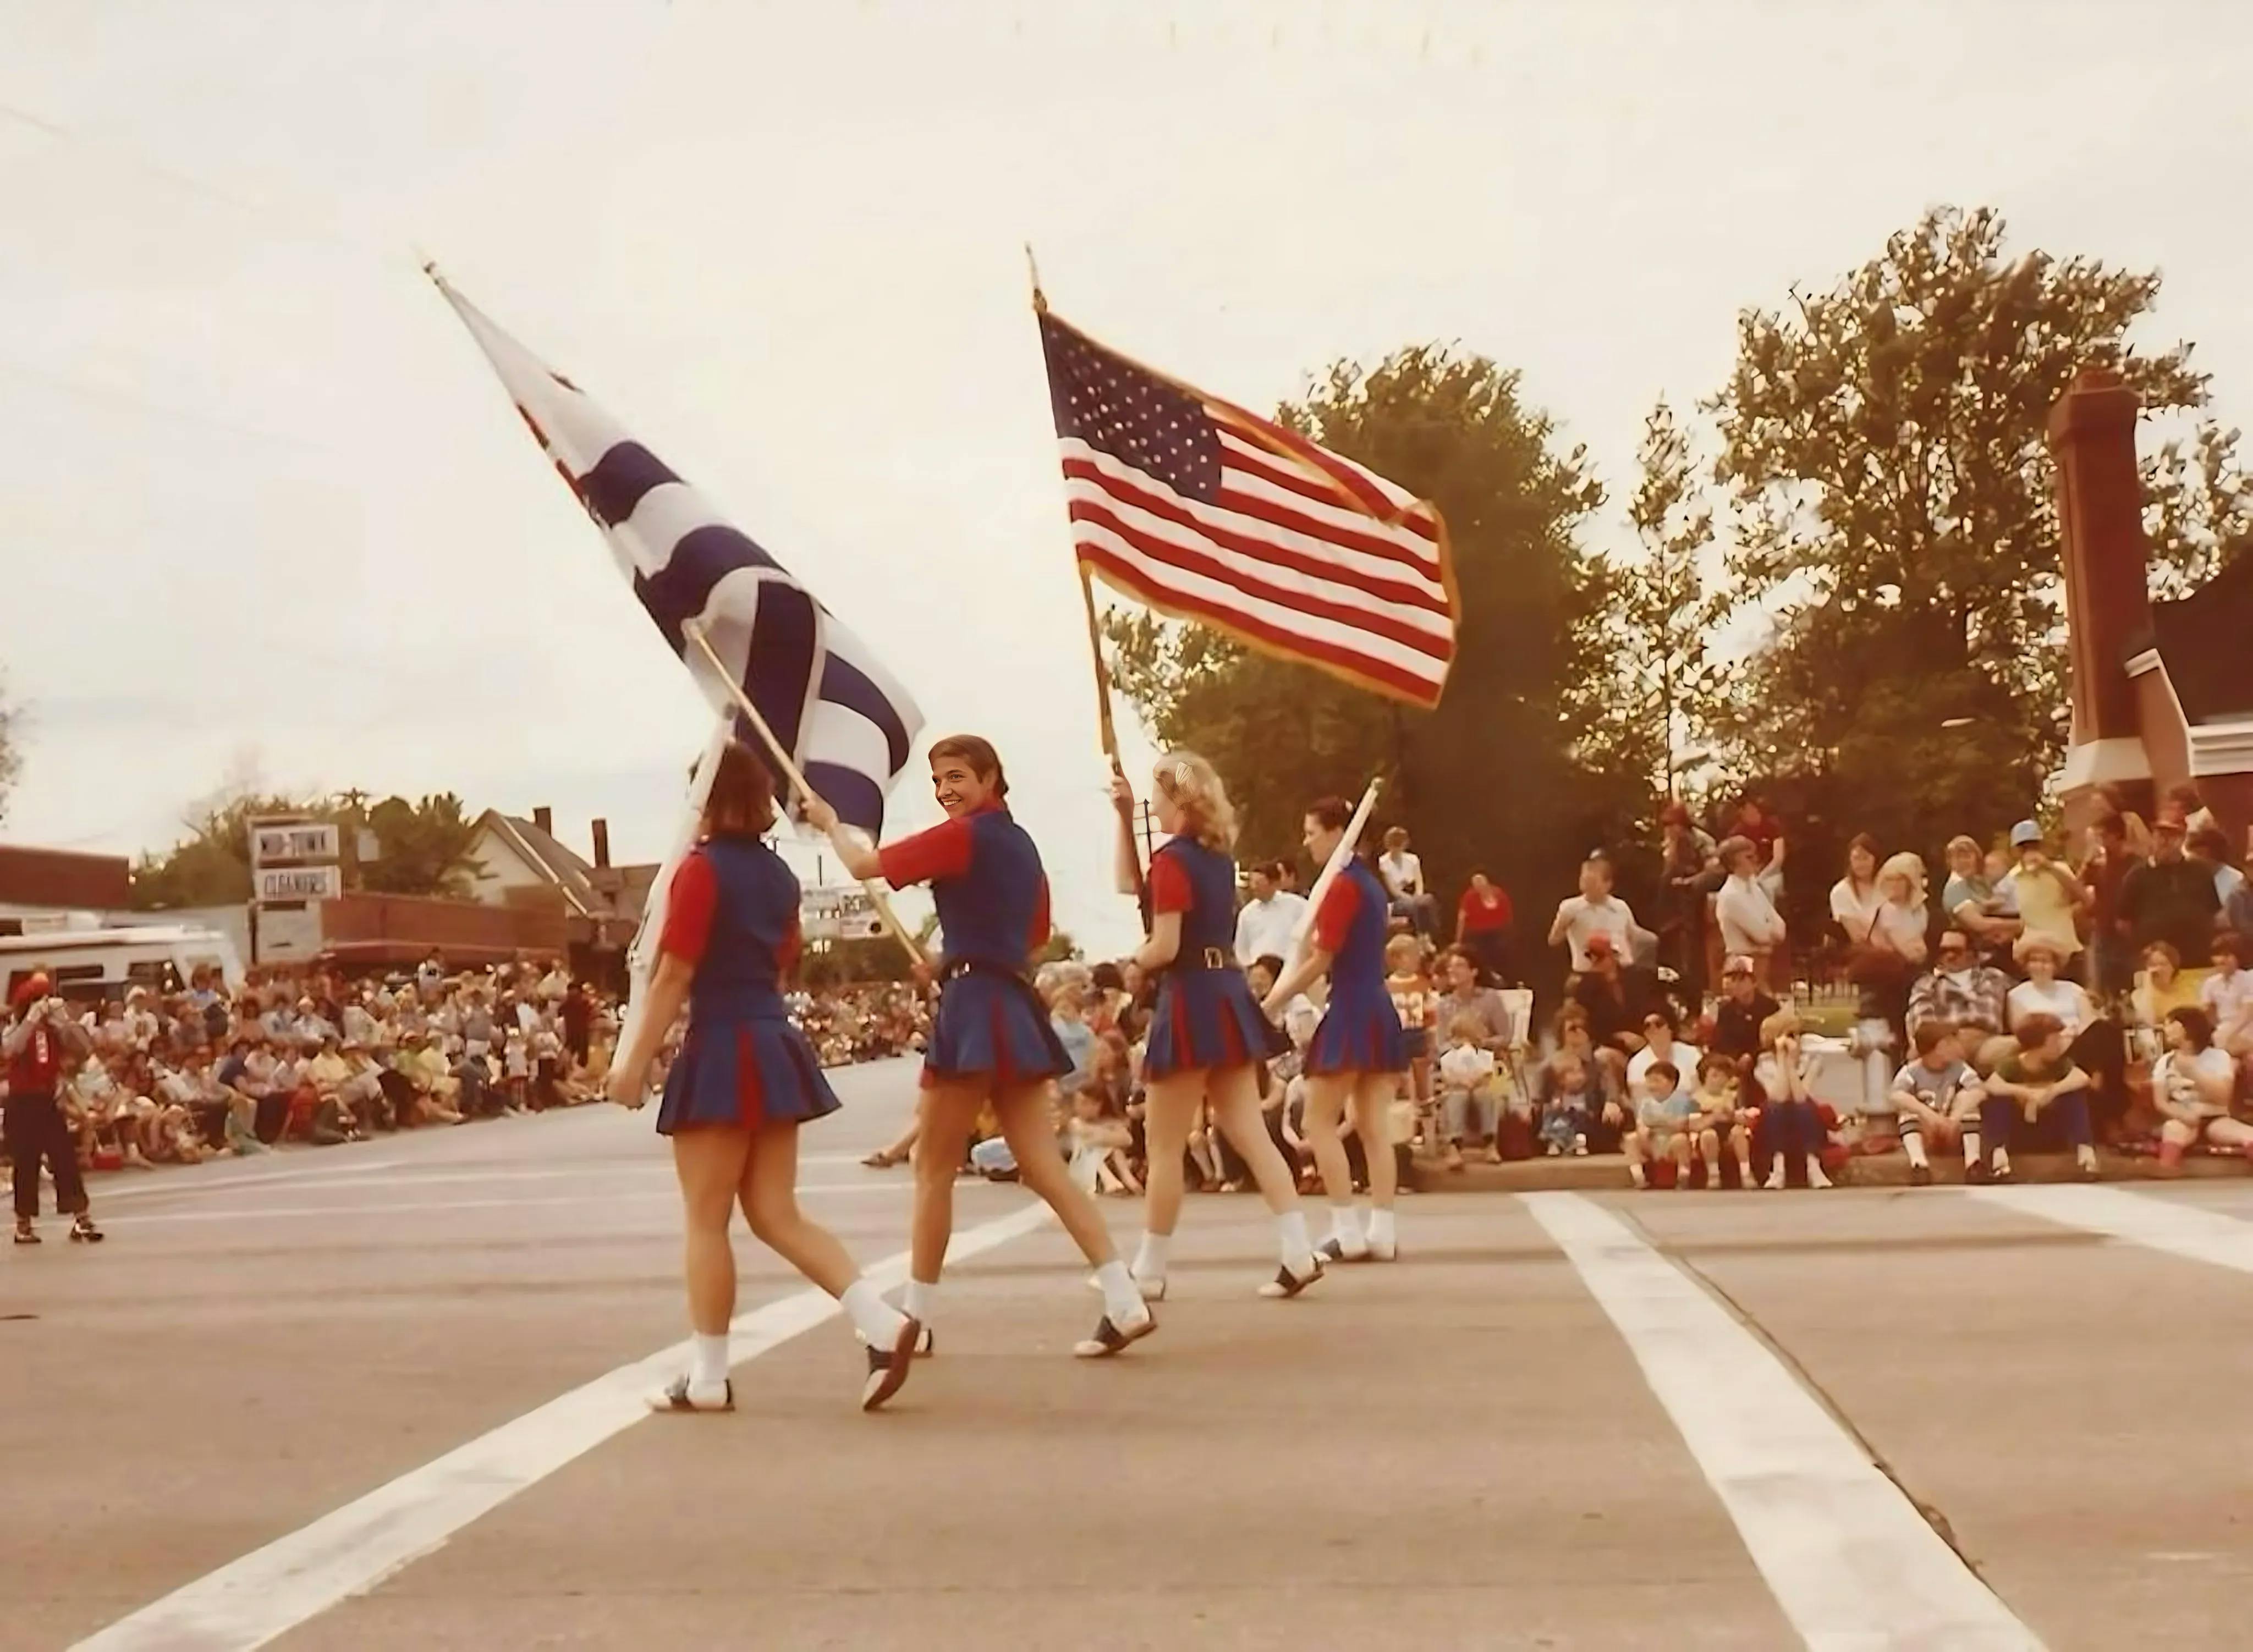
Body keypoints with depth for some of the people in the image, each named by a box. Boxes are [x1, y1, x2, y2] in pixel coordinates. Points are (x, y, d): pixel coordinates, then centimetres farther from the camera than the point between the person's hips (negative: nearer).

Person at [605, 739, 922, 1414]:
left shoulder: (701, 868, -11)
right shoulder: (778, 874, 12)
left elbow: (674, 977, -14)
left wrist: (635, 1063, -11)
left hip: (721, 1051, -7)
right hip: (775, 1046, 8)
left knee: (706, 1220, 2)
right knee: (777, 1215, 10)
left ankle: (707, 1378, 7)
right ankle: (885, 1324, -2)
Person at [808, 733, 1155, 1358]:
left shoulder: (963, 835, -9)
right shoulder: (1020, 843, 17)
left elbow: (865, 865, -8)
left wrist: (831, 823, 11)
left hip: (974, 1009, -8)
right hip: (1014, 1007, 8)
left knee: (933, 1168, 3)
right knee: (1045, 1167, 4)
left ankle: (915, 1318, 11)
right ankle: (1126, 1303, -3)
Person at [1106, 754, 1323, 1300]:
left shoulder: (1173, 860, -14)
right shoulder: (1217, 856, 14)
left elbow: (1164, 949, -20)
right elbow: (1129, 884, 25)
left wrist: (1137, 957, 2)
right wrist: (1124, 816, 18)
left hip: (1191, 1002, -9)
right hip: (1228, 995, 9)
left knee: (1165, 1148, 1)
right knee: (1251, 1135, 7)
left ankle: (1149, 1271, 8)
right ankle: (1298, 1253, 1)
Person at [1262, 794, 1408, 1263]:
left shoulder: (1341, 886, -13)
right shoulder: (1370, 883, 15)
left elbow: (1321, 962, -14)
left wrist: (1271, 1006, -7)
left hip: (1350, 1013, -9)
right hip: (1378, 1010, 9)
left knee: (1320, 1122, -2)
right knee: (1374, 1127, 7)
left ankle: (1348, 1232, -4)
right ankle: (1382, 1232, 5)